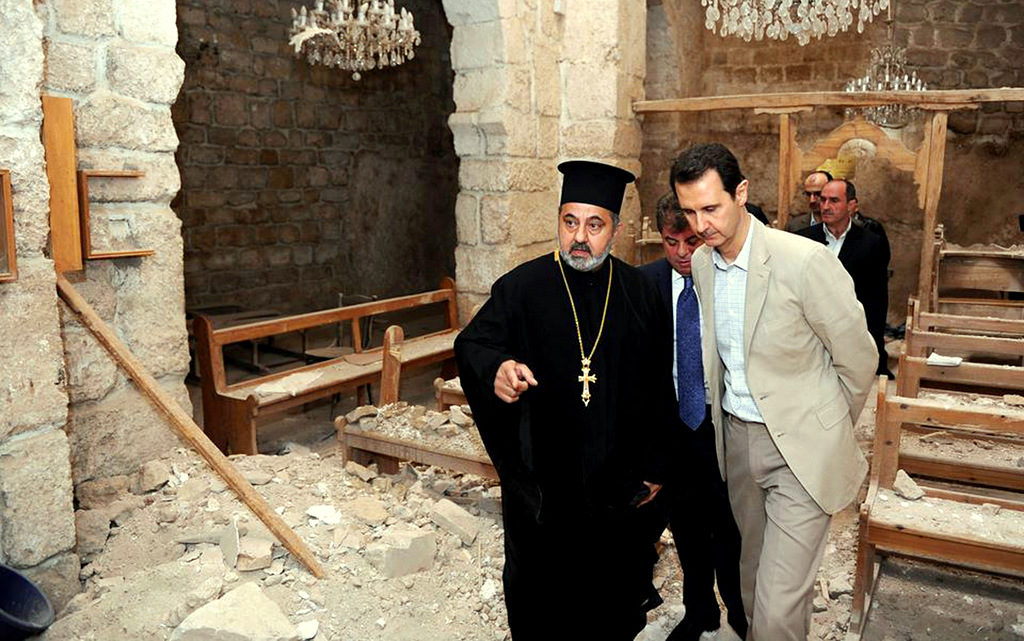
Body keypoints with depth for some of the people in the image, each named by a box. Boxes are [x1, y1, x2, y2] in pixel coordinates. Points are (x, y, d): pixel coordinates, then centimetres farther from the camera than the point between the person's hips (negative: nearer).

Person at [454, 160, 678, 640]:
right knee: (540, 600, 15)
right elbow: (471, 343, -15)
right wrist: (495, 368, -38)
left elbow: (659, 387, 3)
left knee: (613, 599, 18)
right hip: (541, 477, -1)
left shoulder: (639, 294, -1)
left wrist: (654, 465, 5)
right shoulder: (523, 287, -6)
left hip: (617, 481, 2)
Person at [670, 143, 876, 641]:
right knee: (754, 575, 21)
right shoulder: (700, 263, 1)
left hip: (799, 449, -6)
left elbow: (858, 359, -9)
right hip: (735, 438, 6)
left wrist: (827, 430, 4)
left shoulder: (804, 260, -20)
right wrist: (730, 416, 16)